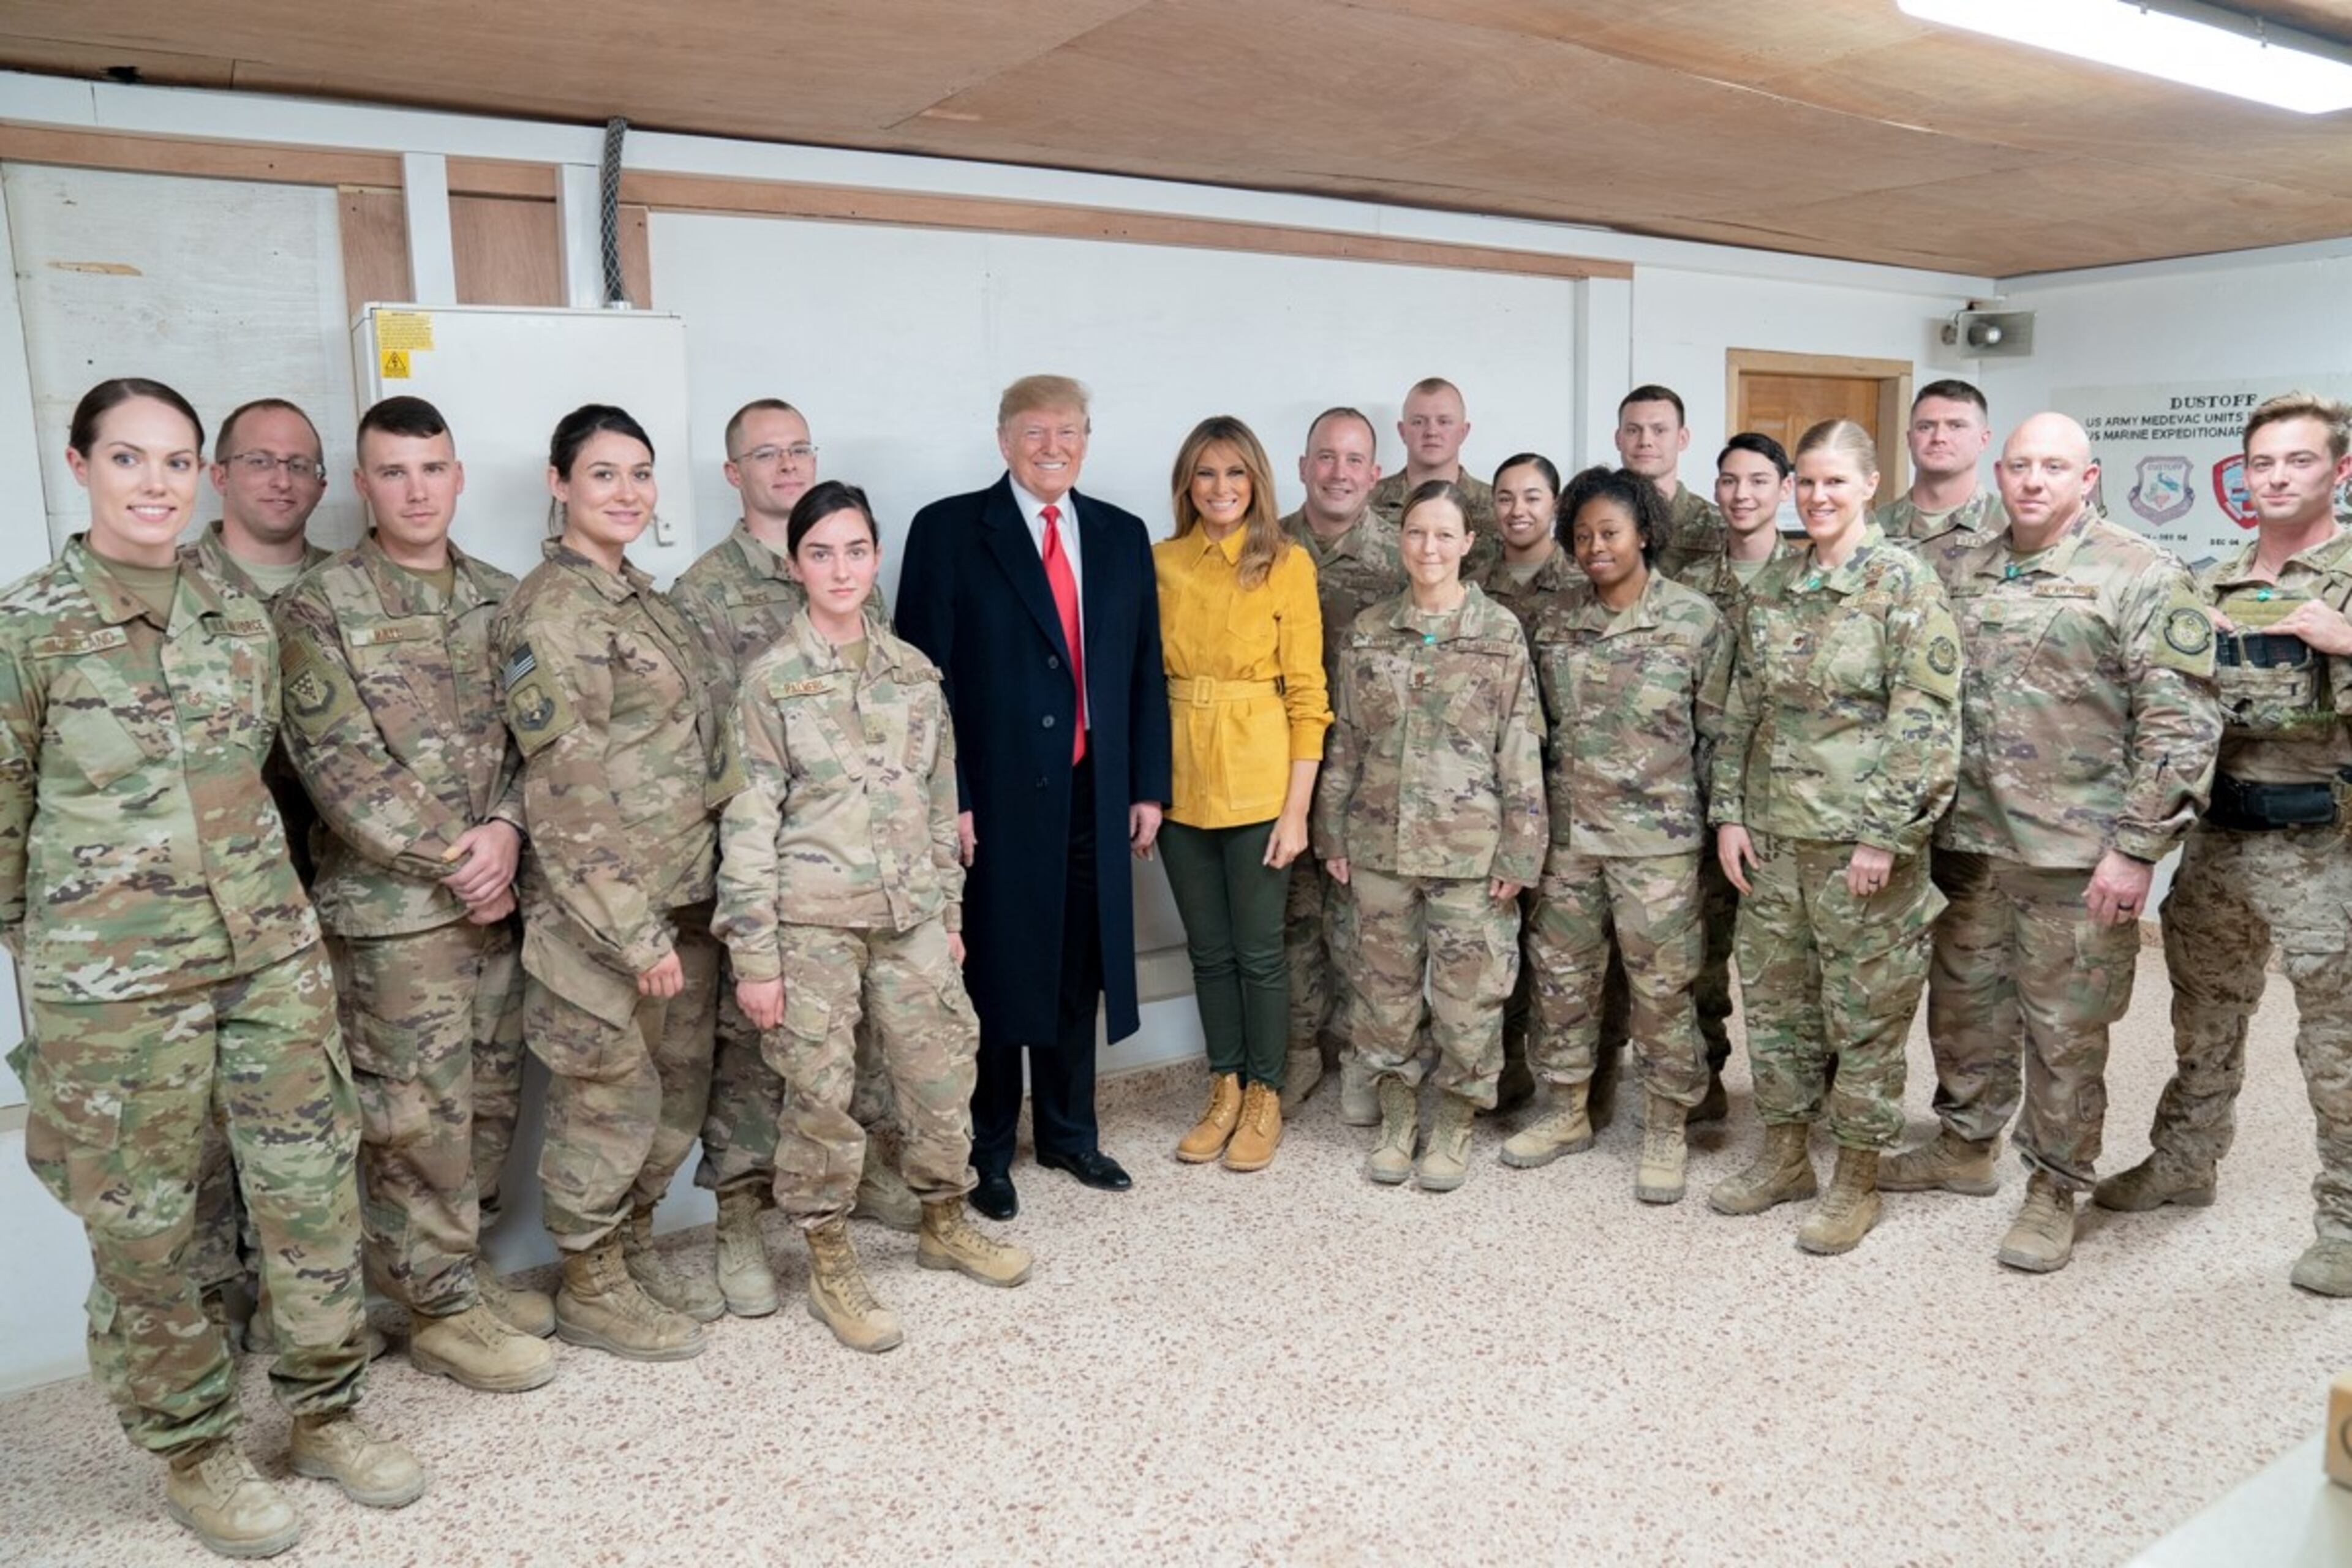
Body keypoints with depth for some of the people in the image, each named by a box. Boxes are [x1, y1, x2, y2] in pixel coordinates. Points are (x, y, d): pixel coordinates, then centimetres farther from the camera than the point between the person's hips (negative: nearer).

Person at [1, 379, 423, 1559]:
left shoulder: (241, 617, 6)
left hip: (272, 952, 4)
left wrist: (253, 892, 17)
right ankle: (193, 1452, 28)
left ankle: (325, 1411, 29)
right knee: (142, 1226, 8)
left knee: (314, 1185, 9)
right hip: (111, 979, -4)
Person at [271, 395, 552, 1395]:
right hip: (391, 907, -5)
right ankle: (442, 1310, 16)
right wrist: (450, 861, -14)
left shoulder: (501, 600, 10)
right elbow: (338, 765, -12)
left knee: (490, 1101, 13)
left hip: (496, 892, 5)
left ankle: (461, 1267, 31)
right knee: (417, 1116, 2)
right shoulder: (318, 607, -6)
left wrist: (506, 829, -12)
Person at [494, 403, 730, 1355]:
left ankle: (635, 1250, 35)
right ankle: (590, 1291, 23)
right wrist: (633, 929, -19)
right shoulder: (547, 611, -14)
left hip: (685, 895, 8)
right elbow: (569, 794, -18)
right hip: (604, 909, -8)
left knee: (679, 1087, 16)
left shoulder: (642, 600, 13)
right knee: (612, 1096, 4)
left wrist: (693, 904, 16)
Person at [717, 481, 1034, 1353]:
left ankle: (944, 1224, 34)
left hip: (911, 916, 4)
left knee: (943, 1075, 11)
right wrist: (754, 955, -9)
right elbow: (748, 823, -7)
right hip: (812, 921, -4)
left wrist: (951, 912, 13)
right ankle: (830, 1268, 22)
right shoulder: (771, 681, -6)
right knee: (821, 1095, 4)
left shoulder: (915, 672, 7)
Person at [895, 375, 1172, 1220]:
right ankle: (987, 1148, 24)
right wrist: (948, 798, -13)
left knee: (1078, 972, 14)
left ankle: (1069, 1132, 31)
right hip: (995, 796, -4)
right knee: (993, 976, 7)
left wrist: (1148, 785, 6)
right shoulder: (949, 530, -4)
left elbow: (1145, 670, 11)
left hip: (1093, 793, 4)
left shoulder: (1122, 535, 10)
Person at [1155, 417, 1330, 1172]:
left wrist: (1296, 807, -10)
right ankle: (1224, 1089, 30)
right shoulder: (1160, 562, 4)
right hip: (1180, 781, 3)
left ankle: (1265, 1097, 24)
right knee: (1208, 950, 14)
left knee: (1258, 950, 6)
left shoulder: (1288, 563, -4)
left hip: (1258, 782, -3)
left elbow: (1307, 694, -5)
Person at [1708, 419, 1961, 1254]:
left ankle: (1857, 1179, 19)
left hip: (1860, 834, -6)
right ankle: (1784, 1155, 29)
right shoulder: (1772, 584, 9)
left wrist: (1885, 834, -17)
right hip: (1773, 830, 6)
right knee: (1774, 993, 14)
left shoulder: (1903, 582, -8)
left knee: (1866, 1007, 5)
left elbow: (1926, 718, -13)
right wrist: (1729, 812, 6)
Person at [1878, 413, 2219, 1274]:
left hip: (2073, 851, -5)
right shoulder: (1963, 575, 9)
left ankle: (2054, 1189, 21)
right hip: (1969, 841, 6)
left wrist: (2136, 848, -16)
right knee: (1964, 1002, 17)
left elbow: (2179, 723, -12)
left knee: (2065, 1030, 5)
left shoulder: (2142, 577, -8)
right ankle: (1965, 1145, 36)